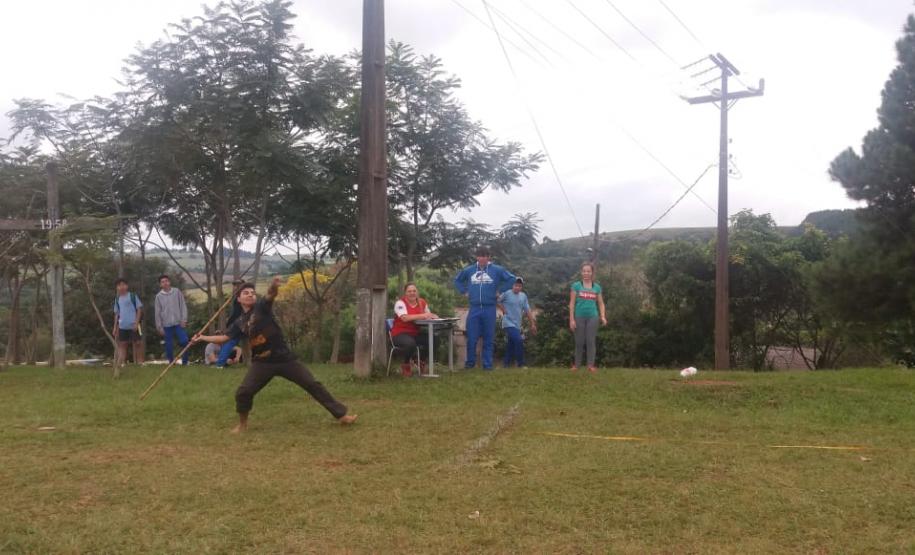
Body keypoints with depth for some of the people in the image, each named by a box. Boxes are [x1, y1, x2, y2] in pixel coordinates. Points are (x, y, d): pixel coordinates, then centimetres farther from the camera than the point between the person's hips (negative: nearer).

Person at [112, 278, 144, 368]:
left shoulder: (133, 296, -3)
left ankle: (139, 362, 7)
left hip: (133, 325, -5)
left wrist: (136, 323, -13)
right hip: (122, 326, 5)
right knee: (122, 344, 6)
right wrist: (115, 327, 12)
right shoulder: (117, 299, 11)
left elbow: (139, 309, -5)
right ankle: (122, 363, 10)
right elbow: (117, 313, 17)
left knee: (137, 343, 0)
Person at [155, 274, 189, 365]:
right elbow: (158, 312, 4)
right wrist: (159, 326, 1)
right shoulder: (159, 296, 1)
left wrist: (184, 320, -7)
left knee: (184, 341, -11)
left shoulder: (177, 292, 1)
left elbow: (183, 306, 1)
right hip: (167, 325, 1)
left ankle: (185, 362, 2)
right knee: (169, 345, 4)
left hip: (179, 323, -1)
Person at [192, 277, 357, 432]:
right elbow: (224, 337, 12)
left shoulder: (262, 306, -4)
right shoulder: (240, 322, 9)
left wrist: (273, 287, -48)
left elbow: (270, 296, -25)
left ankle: (341, 415, 4)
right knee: (243, 392, -10)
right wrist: (203, 338, 8)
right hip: (262, 362, 3)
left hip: (285, 358, -3)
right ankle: (242, 424, 17)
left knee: (313, 385, -1)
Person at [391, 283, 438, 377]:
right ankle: (405, 365, -5)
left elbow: (428, 316, 13)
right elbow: (405, 318, -25)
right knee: (410, 343, -36)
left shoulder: (422, 302, 9)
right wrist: (422, 315, -30)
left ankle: (421, 362, 7)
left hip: (415, 333, 6)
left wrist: (432, 316, -13)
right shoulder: (400, 303, -9)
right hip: (400, 334, -5)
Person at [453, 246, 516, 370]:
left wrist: (500, 291, -1)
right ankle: (470, 362, 13)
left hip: (489, 309, -1)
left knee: (488, 339, 4)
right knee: (471, 338, -1)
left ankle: (487, 364, 11)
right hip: (474, 308, 1)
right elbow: (457, 280, 23)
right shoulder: (468, 270, 7)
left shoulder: (497, 270, 0)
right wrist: (464, 292, 11)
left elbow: (511, 278, 1)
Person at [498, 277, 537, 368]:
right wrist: (504, 310, -7)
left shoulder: (523, 296, 9)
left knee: (511, 346, 10)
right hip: (509, 323, -6)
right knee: (518, 341, -19)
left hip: (517, 325, 6)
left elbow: (528, 310, 12)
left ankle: (506, 364, 20)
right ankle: (520, 363, -8)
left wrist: (532, 324, 11)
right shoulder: (507, 294, -7)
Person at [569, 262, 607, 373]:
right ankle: (577, 364, 15)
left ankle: (591, 365, 7)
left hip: (592, 317, 1)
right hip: (579, 317, -1)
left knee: (591, 341, 2)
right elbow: (572, 303, -2)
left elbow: (601, 304, 9)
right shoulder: (576, 286, -1)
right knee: (579, 342, 5)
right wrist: (571, 319, -7)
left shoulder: (597, 287, 6)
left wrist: (603, 317, -6)